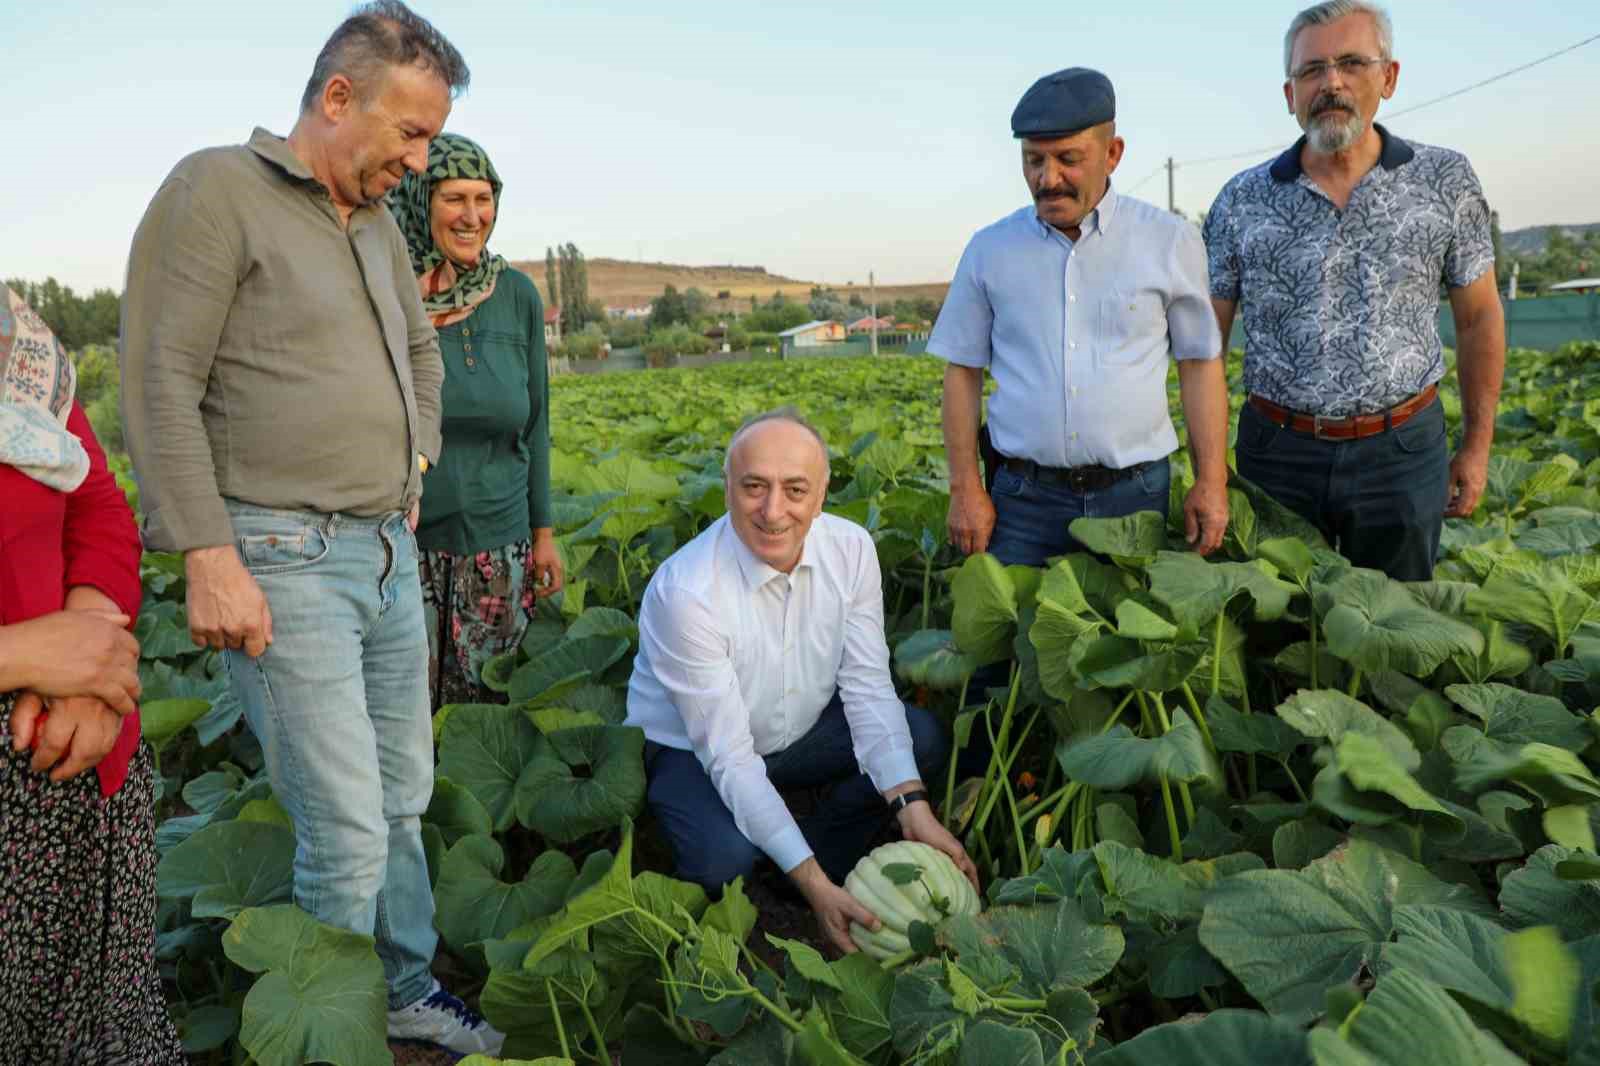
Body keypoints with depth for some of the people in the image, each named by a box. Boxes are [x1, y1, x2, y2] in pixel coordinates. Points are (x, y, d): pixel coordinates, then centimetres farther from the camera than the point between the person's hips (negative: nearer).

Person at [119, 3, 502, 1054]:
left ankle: (411, 992, 33)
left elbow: (423, 348, 31)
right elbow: (160, 385, -13)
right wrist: (210, 557, -17)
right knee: (348, 834, -5)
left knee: (403, 802, 15)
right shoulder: (217, 190, -8)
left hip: (392, 553, 8)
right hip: (283, 564, -7)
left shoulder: (378, 222, 14)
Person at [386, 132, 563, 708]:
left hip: (498, 544, 2)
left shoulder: (518, 296, 0)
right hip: (400, 540, -2)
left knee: (484, 703, 13)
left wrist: (544, 532, 7)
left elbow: (534, 422, 6)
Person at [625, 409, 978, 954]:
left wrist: (912, 808, -26)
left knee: (924, 737, -15)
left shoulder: (851, 548, -17)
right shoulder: (686, 592, -32)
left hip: (801, 729, 5)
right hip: (694, 749, -5)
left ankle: (820, 869, 0)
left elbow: (867, 686, -14)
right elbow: (728, 756, -29)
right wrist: (810, 879, -33)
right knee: (724, 859, -33)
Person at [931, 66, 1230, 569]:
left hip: (1136, 493, 0)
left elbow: (1200, 364, 4)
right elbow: (963, 372, 6)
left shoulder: (1170, 241, 1)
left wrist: (1211, 482, -1)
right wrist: (965, 489, 0)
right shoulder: (989, 249, 3)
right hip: (1022, 497, 0)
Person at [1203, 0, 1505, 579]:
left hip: (1401, 450, 0)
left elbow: (1479, 317, 7)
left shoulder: (1444, 180, 0)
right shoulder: (1242, 200, -1)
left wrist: (1477, 445, 6)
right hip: (1277, 448, 0)